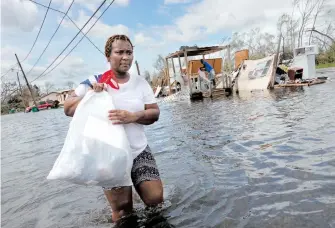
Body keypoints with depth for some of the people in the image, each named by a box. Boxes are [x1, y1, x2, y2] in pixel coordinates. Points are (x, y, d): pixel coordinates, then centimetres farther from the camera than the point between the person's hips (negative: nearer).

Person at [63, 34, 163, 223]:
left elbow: (155, 113, -5)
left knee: (155, 199, -2)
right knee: (122, 209, 4)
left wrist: (132, 117, -24)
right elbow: (68, 109, -3)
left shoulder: (140, 82, 0)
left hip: (139, 151, 2)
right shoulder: (94, 82, -5)